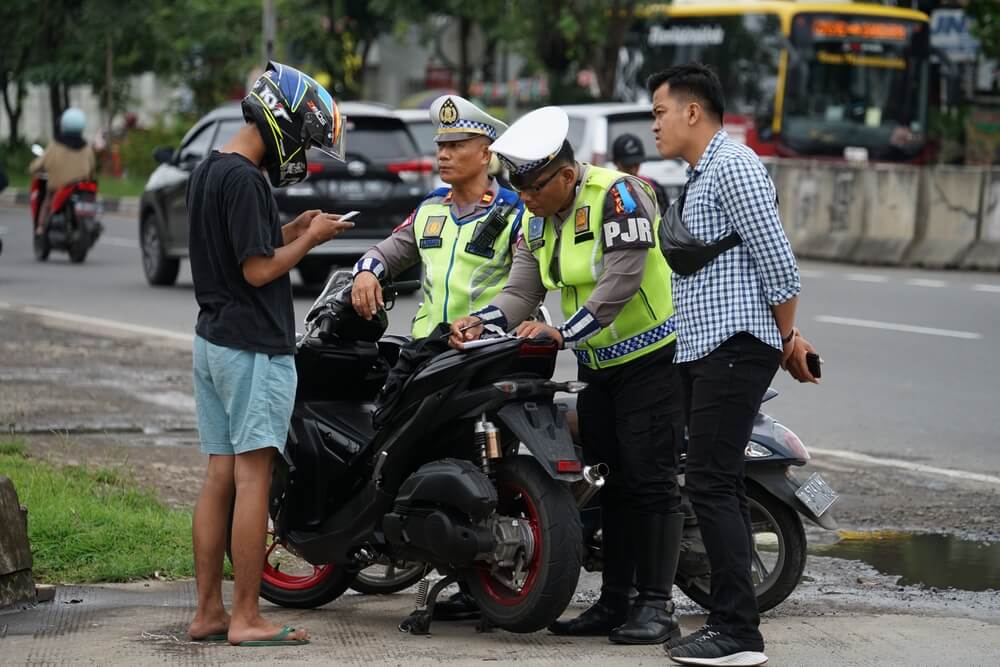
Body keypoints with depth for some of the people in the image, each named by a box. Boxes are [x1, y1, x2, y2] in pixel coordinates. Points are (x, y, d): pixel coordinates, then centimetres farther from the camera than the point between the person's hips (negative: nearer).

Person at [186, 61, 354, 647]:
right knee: (253, 478, -7)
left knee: (220, 477, 10)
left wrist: (291, 230, 11)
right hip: (254, 346, -10)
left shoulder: (208, 171, 13)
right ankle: (246, 617, -6)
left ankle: (208, 611, 13)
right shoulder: (245, 180, -18)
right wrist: (310, 240, -6)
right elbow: (258, 270, -19)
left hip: (213, 340, 10)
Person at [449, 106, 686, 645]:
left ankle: (656, 606, -8)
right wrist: (481, 322, -19)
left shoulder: (618, 195, -20)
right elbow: (522, 290, 0)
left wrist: (564, 332, -30)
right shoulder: (538, 221, 6)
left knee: (649, 477, -10)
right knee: (611, 479, 11)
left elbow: (621, 280, -28)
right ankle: (614, 602, 16)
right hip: (598, 363, 8)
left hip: (650, 354, -8)